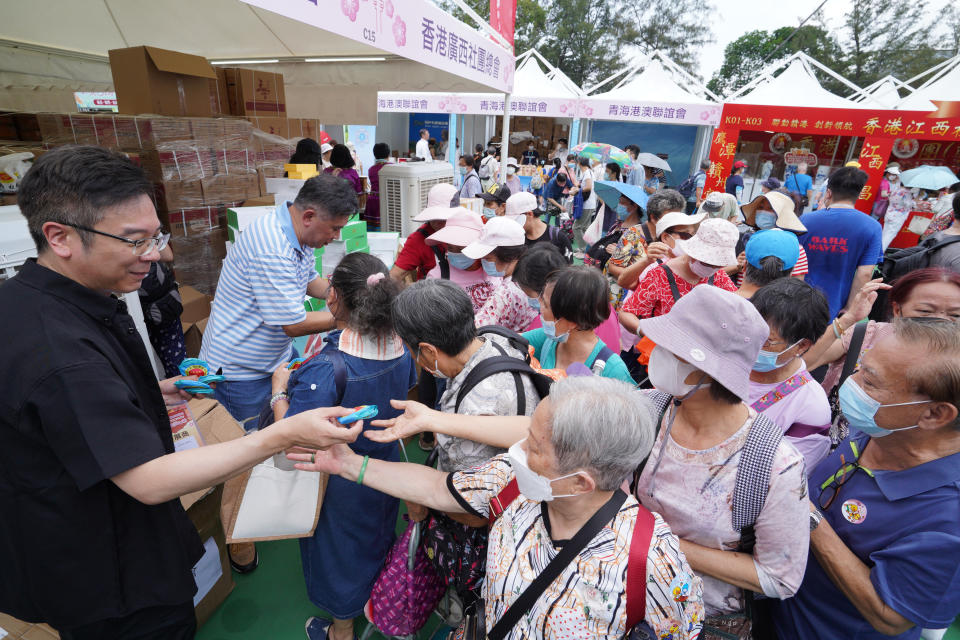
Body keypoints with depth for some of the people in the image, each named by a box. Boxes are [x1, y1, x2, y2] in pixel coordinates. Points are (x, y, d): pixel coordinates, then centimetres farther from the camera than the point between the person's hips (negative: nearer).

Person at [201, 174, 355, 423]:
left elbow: (310, 281, 13)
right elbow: (295, 325, -29)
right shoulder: (272, 251, -32)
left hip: (278, 356, 9)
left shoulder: (297, 234, -2)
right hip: (241, 372, -9)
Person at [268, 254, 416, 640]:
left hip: (339, 483, -6)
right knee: (378, 537, 31)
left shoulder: (326, 369, -37)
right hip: (385, 466, 6)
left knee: (340, 549, 22)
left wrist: (280, 390, -15)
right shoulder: (400, 348, -16)